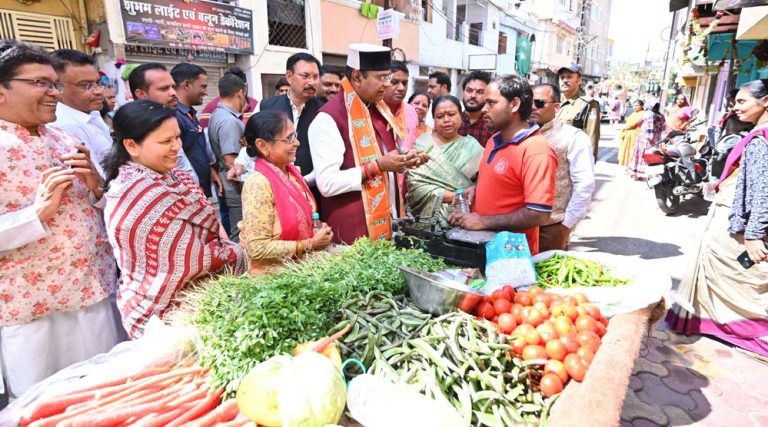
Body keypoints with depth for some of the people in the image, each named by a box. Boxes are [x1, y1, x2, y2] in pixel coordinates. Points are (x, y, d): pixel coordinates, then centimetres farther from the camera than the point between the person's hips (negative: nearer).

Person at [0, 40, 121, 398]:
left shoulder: (64, 140, 9)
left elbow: (99, 210, 15)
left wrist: (96, 185, -5)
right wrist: (38, 211, -24)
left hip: (95, 293, 5)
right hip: (31, 308, -5)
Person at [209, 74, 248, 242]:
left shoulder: (217, 115, 12)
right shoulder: (229, 121, -18)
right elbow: (231, 162, -21)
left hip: (233, 188, 10)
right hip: (238, 190, -10)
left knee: (237, 234, 18)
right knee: (240, 237, 0)